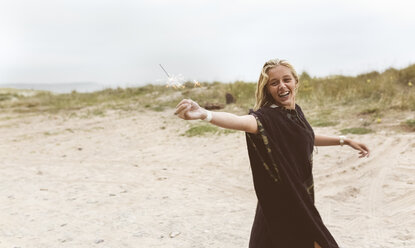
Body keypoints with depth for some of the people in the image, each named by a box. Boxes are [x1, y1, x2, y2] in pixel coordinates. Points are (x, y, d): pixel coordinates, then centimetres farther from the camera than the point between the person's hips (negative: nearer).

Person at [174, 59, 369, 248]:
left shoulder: (296, 111, 1)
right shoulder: (266, 117, -23)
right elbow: (242, 122, -46)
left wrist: (343, 140, 26)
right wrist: (204, 114, -66)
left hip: (303, 200, 8)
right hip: (279, 205, -8)